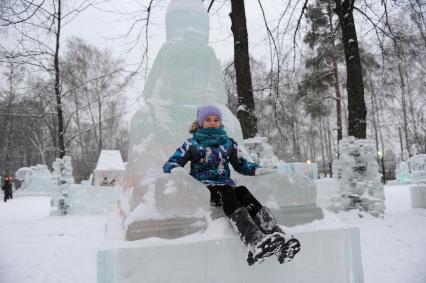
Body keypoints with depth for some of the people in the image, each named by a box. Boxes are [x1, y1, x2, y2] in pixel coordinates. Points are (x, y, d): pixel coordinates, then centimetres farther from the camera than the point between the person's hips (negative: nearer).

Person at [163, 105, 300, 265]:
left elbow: (241, 165, 24)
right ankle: (255, 242, -60)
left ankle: (277, 236, -52)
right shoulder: (192, 144, 10)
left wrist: (259, 170, 4)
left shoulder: (228, 143, 19)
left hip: (225, 185, 3)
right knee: (226, 192, -36)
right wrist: (176, 169, -21)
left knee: (243, 192, -31)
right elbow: (169, 164, 4)